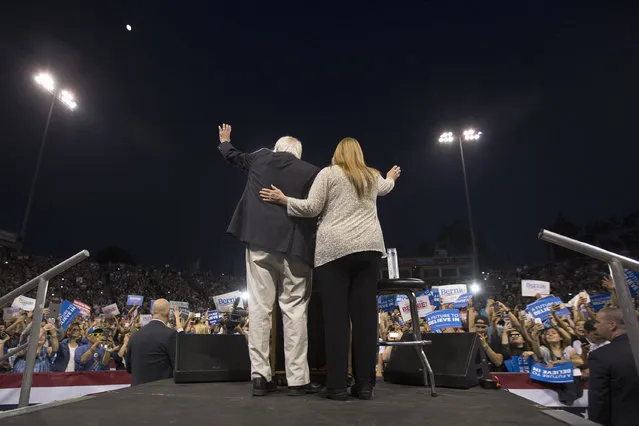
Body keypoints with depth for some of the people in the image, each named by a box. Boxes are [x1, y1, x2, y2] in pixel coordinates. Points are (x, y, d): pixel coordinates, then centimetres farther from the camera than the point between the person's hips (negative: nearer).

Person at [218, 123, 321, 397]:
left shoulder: (260, 158, 14)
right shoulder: (311, 172, 4)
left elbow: (233, 156, 32)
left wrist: (225, 141, 51)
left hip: (260, 241, 2)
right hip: (293, 245, -2)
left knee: (260, 307, 4)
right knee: (294, 309, 1)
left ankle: (260, 376, 5)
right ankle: (298, 379, 2)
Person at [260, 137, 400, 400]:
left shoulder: (328, 173, 5)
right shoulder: (373, 177, 18)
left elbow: (311, 208, -2)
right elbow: (385, 187, 42)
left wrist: (282, 200, 10)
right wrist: (391, 177, 63)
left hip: (334, 249, -4)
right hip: (370, 248, 4)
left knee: (336, 316, -3)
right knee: (365, 315, 3)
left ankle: (337, 386, -1)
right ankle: (365, 384, 7)